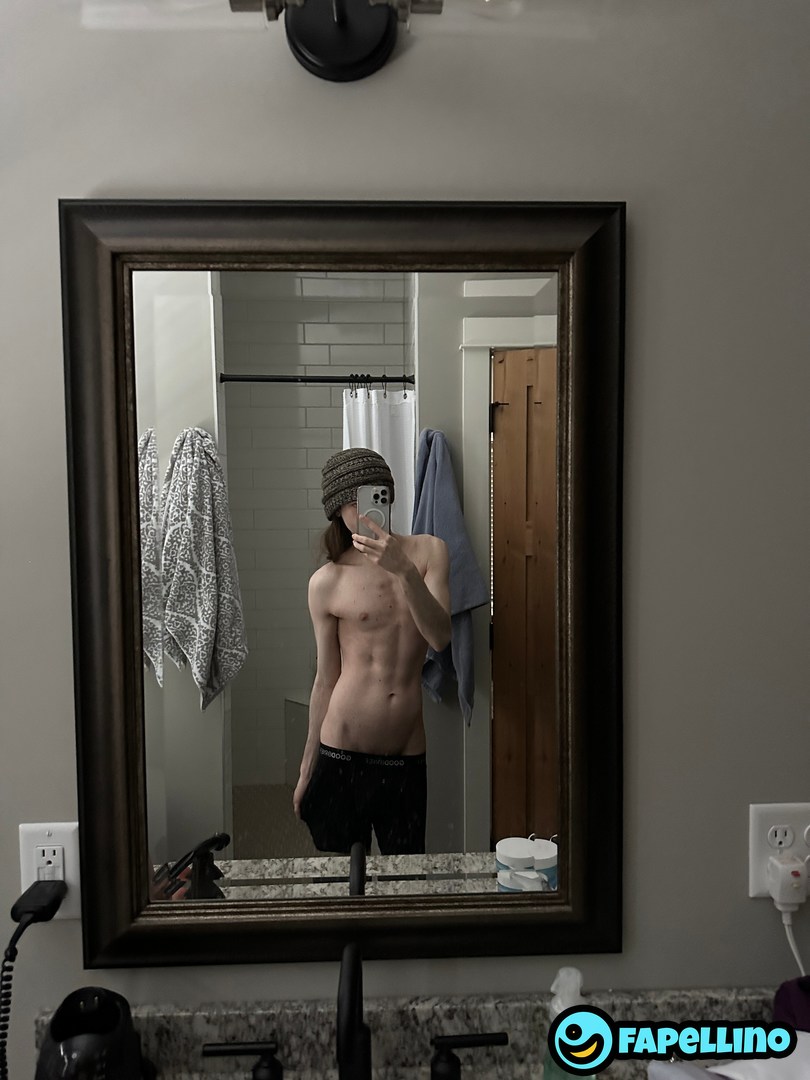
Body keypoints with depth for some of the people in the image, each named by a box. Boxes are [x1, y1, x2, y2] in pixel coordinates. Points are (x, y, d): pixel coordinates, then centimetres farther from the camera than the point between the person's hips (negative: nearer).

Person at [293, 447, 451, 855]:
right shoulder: (327, 582, -3)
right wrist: (307, 769, 9)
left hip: (407, 757, 2)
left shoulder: (428, 551, 2)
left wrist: (405, 571, -25)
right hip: (341, 757, -1)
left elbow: (440, 637, -10)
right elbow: (326, 679, 4)